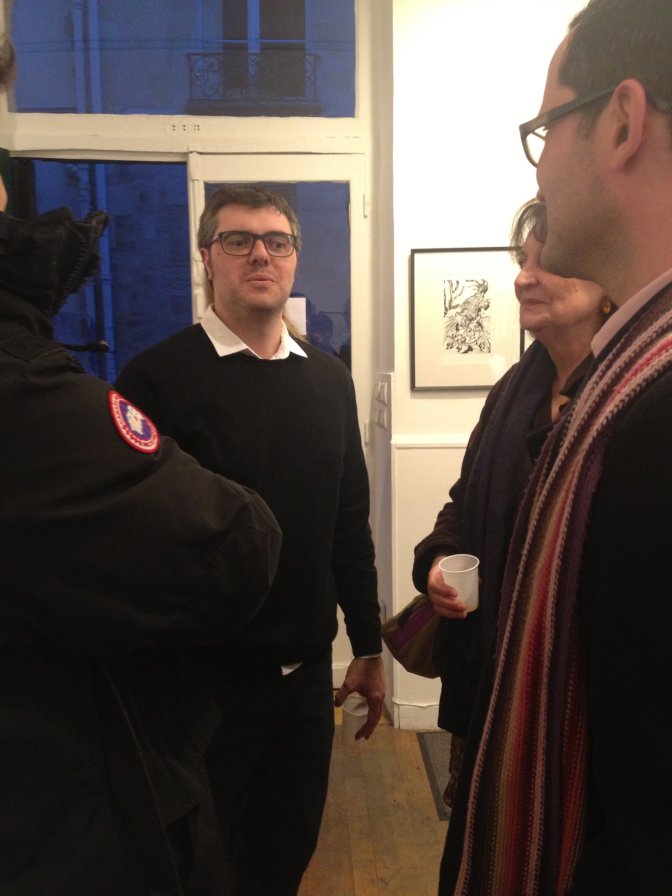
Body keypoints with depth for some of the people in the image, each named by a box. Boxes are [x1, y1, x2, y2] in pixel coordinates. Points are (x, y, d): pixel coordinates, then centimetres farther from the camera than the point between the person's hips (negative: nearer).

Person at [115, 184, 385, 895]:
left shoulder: (328, 378, 6)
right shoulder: (158, 377, -11)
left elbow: (350, 523, 9)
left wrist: (368, 646, 11)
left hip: (307, 670, 5)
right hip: (202, 675, -4)